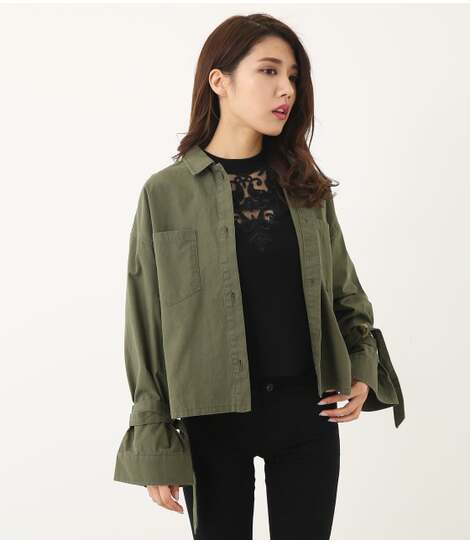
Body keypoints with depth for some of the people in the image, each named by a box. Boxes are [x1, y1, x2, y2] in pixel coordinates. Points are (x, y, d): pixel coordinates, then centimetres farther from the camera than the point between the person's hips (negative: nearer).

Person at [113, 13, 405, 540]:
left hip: (308, 413, 3)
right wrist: (154, 446, -3)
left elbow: (342, 289, 13)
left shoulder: (306, 185, 5)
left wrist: (362, 368, -5)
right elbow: (147, 329, -3)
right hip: (212, 417, -3)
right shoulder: (166, 193, -5)